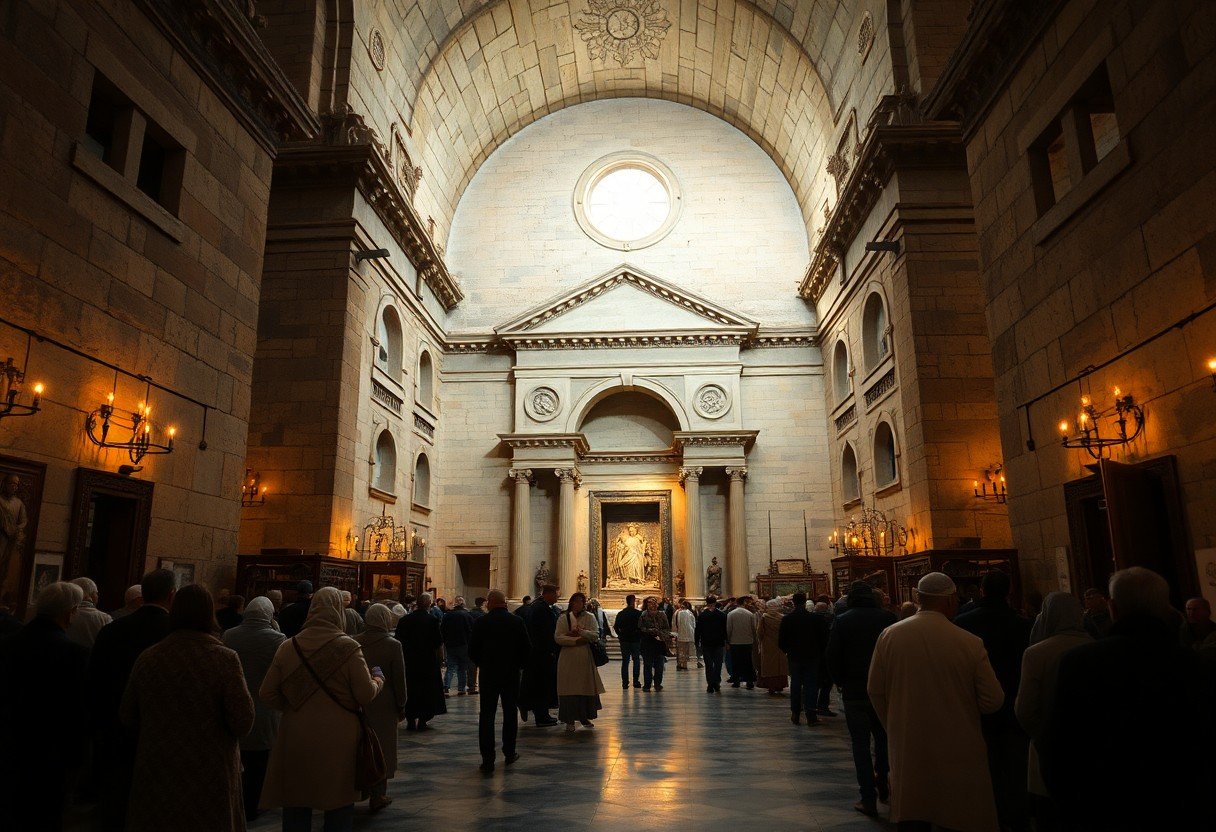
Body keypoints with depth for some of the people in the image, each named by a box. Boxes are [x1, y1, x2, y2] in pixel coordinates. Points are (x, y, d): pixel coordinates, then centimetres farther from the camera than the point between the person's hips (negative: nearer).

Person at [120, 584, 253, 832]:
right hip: (209, 775, -3)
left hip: (157, 772, 3)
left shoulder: (147, 658, -5)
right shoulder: (225, 659, -17)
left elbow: (128, 718, 5)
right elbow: (243, 721, -18)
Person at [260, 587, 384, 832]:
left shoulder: (288, 647, -4)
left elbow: (267, 693, 1)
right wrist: (378, 679, 8)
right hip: (338, 740, -2)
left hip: (296, 739, 3)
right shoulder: (348, 647, -13)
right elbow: (366, 695, -12)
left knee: (296, 806, 17)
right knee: (339, 808, 13)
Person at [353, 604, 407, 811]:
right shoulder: (393, 645, -14)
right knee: (382, 748, 8)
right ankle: (377, 796, 14)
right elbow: (399, 679, -10)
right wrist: (401, 705, 2)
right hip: (384, 705, -3)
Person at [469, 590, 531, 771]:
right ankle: (509, 754, 23)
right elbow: (527, 649, -4)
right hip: (512, 674, 1)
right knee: (510, 714, 15)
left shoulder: (480, 622, -8)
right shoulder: (518, 622, -7)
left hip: (488, 674, -1)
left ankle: (487, 760, 3)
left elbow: (472, 649, -4)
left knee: (486, 716, 5)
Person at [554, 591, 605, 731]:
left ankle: (584, 717, 22)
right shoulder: (563, 618, 4)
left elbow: (595, 636, -5)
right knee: (569, 689, -2)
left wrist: (581, 632, -21)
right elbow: (558, 637, -6)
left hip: (585, 658, 1)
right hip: (568, 658, -1)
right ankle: (569, 720, 5)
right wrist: (576, 640, -12)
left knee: (586, 688, 7)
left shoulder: (590, 617, 6)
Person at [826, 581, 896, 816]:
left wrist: (842, 682, 5)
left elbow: (831, 657, -10)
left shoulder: (842, 620, -8)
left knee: (861, 744, 6)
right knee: (883, 738, 22)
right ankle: (882, 786, 29)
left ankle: (868, 799, 7)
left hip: (854, 691, -2)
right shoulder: (887, 617, -4)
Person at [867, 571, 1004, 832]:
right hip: (959, 751, -2)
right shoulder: (971, 643, -13)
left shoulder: (889, 635, -6)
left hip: (907, 751, 2)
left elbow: (875, 691, 1)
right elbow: (993, 701, -8)